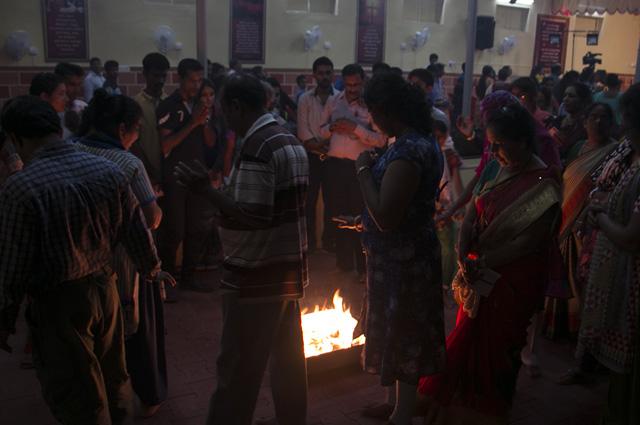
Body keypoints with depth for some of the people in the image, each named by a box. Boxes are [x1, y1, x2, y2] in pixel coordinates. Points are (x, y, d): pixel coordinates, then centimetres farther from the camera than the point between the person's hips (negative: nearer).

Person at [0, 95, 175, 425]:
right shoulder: (107, 170, -5)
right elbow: (136, 229, 4)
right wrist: (152, 269, 21)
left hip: (58, 303, -5)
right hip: (105, 288, 5)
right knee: (113, 381, 24)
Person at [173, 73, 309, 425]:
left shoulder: (256, 147, -19)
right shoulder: (292, 142, 11)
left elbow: (255, 216, -25)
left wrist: (206, 191, -18)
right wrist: (222, 191, 17)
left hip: (255, 278, -9)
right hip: (290, 271, 9)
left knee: (237, 369, 3)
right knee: (288, 359, 19)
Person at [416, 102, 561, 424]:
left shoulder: (544, 183, -18)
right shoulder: (495, 168, 1)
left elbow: (526, 242, -21)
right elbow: (470, 217, 2)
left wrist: (481, 263, -18)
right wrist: (463, 259, -12)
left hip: (514, 281, -6)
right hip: (480, 275, 6)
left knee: (496, 348, 11)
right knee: (469, 342, 16)